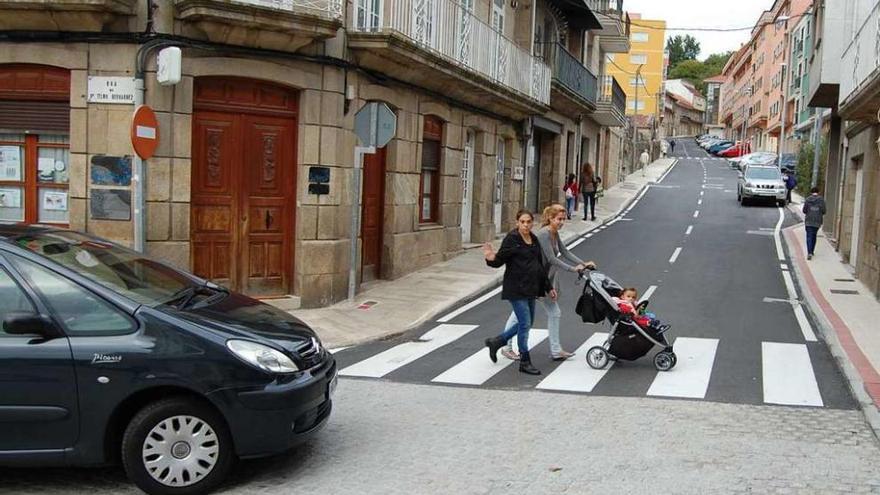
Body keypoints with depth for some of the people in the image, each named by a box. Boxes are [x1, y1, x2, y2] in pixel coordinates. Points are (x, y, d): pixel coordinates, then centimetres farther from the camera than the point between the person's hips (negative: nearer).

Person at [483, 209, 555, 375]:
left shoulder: (534, 240, 11)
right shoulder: (512, 239, -10)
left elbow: (541, 265, 18)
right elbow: (500, 260, -12)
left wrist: (548, 287, 20)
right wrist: (491, 259, -35)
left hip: (530, 288, 8)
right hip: (516, 288, -8)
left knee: (527, 323, 14)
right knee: (525, 323, -7)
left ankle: (495, 342, 30)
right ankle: (525, 362, 4)